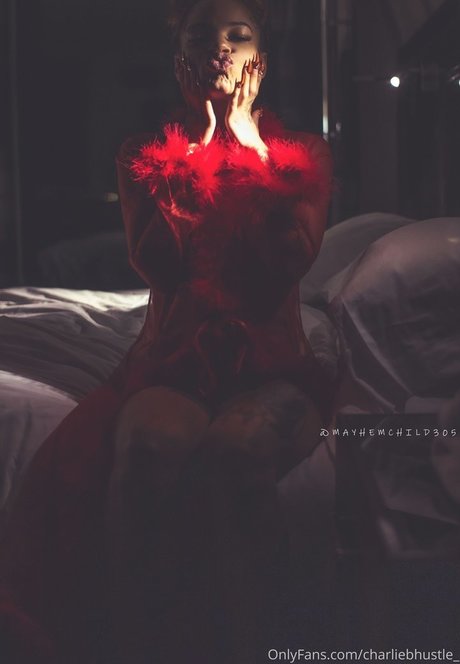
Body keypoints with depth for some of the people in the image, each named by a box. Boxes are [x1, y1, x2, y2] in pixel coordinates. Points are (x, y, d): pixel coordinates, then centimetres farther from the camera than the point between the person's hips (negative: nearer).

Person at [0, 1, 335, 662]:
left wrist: (249, 146, 0)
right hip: (172, 363, 1)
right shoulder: (145, 156, 16)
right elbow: (156, 262, -2)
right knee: (153, 441, -37)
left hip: (271, 366, 0)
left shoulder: (305, 154, 14)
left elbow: (291, 261, -5)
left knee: (235, 446, -38)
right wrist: (198, 149, -1)